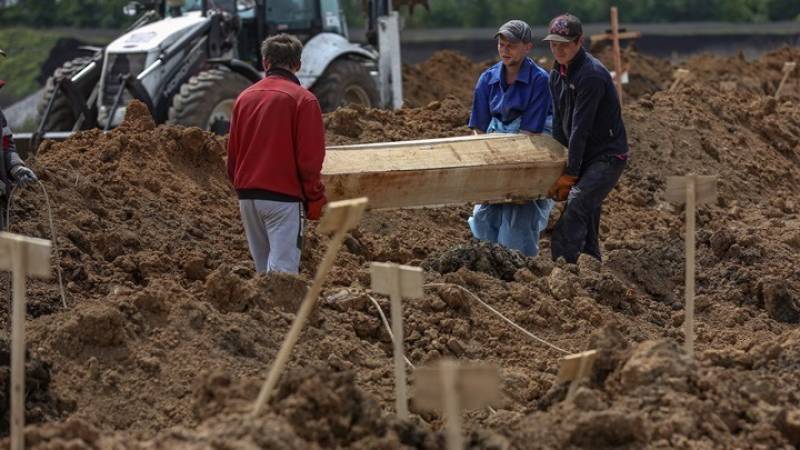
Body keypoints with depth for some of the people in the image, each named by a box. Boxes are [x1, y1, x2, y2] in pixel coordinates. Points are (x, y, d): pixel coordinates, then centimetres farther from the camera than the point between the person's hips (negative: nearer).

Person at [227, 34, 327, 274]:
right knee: (283, 270, -9)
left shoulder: (244, 98, 10)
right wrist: (315, 199, 0)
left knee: (264, 268, 14)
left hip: (247, 197, 6)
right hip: (284, 198, -6)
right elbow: (309, 158, -10)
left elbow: (232, 153, 14)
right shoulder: (303, 100, -8)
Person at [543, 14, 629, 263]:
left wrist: (570, 174, -23)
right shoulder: (557, 74, 6)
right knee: (587, 221, 13)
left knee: (574, 208, -24)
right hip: (584, 158, 9)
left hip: (608, 156, -9)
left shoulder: (591, 75, -23)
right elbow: (559, 124, 10)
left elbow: (581, 128, -24)